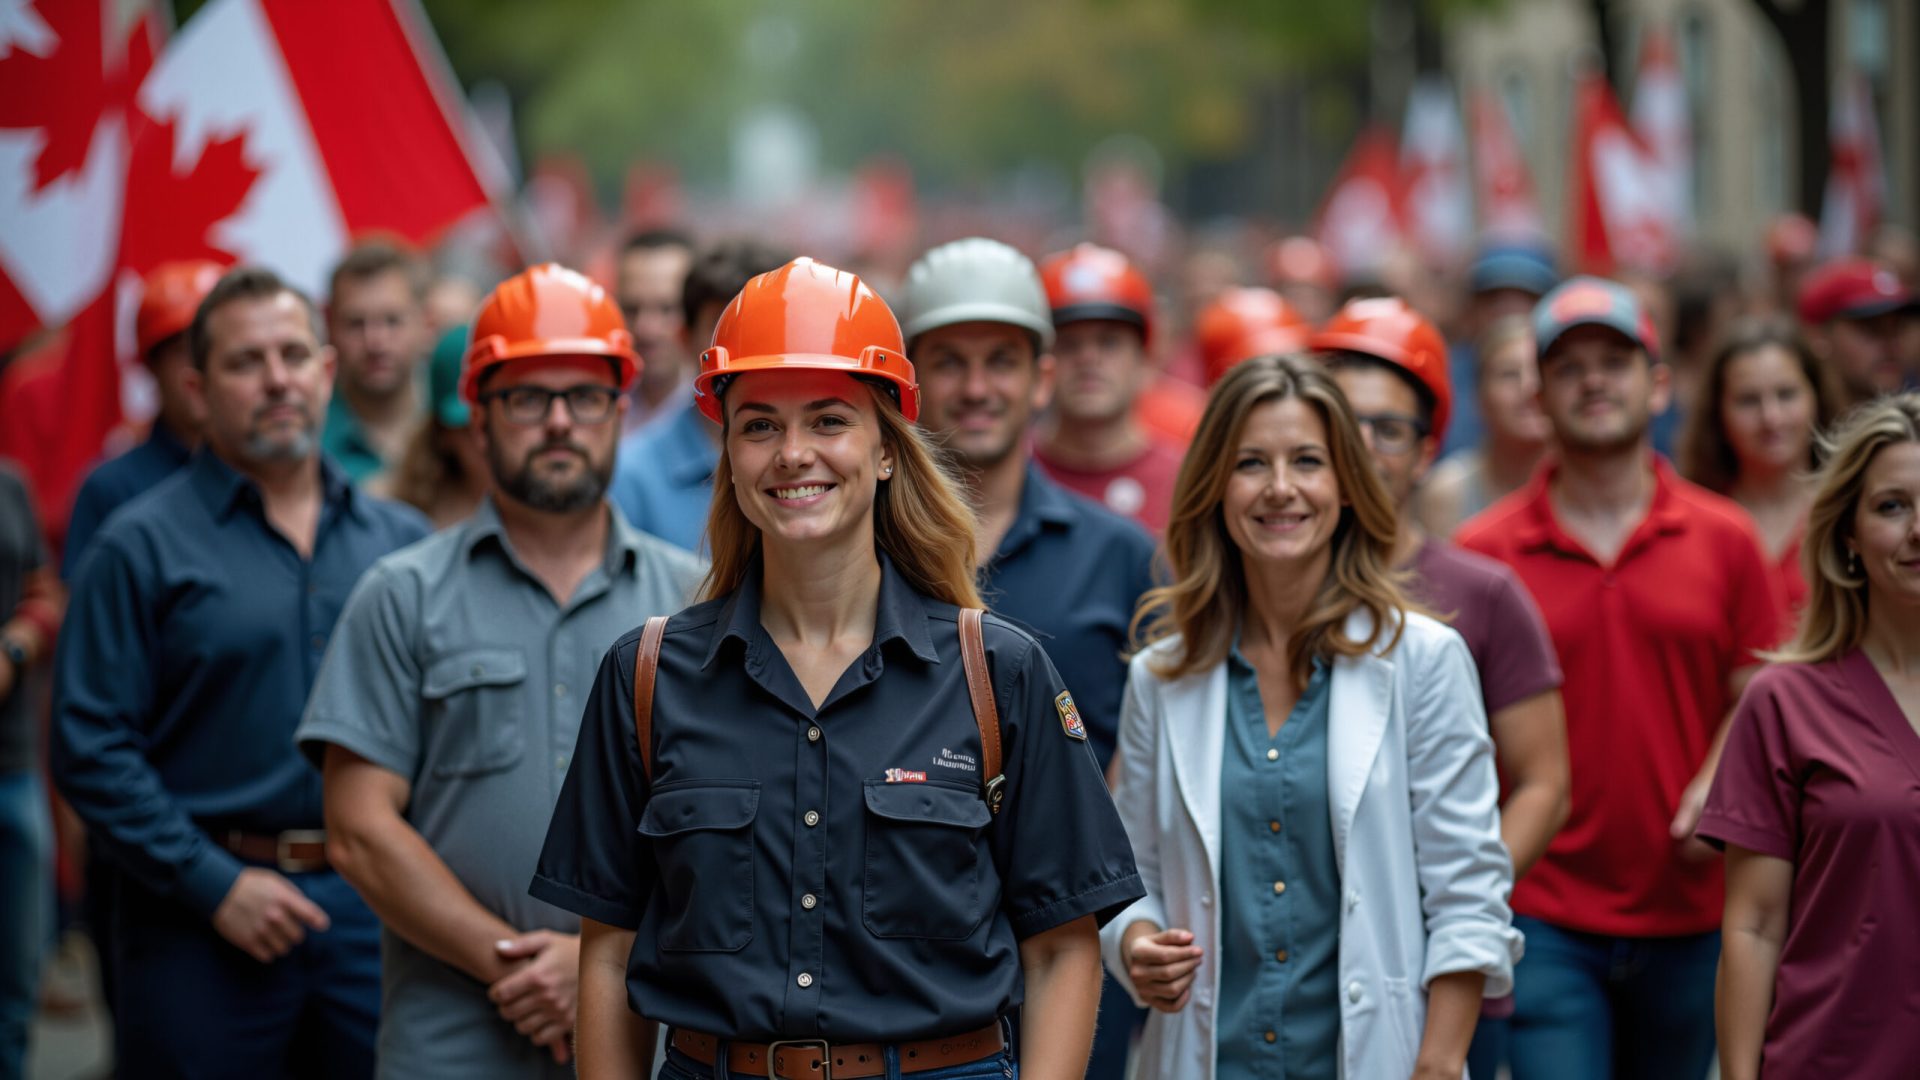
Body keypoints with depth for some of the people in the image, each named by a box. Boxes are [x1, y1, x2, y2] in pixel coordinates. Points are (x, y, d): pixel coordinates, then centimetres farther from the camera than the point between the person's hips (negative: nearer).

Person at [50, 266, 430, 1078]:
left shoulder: (399, 539, 12)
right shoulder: (143, 546, -1)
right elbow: (91, 749, -7)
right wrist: (211, 884, -13)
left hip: (373, 911, 4)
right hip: (202, 920, -3)